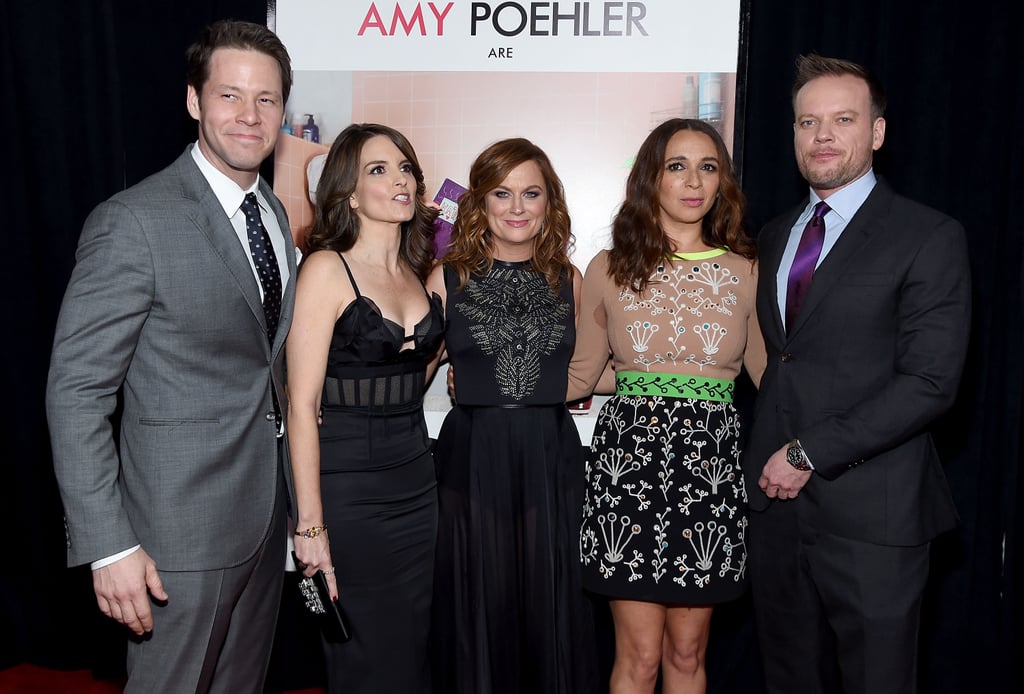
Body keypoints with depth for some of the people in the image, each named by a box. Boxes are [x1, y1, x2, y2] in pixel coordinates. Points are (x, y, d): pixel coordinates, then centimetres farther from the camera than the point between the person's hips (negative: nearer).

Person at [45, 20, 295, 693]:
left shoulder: (274, 212, 8)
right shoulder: (134, 221, -16)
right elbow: (77, 391, -15)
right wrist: (109, 546, -18)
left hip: (266, 511, 7)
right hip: (183, 525, -7)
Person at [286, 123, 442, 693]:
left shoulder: (421, 273, 9)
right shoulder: (327, 268, -10)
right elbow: (302, 403, -14)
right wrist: (310, 524, -16)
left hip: (416, 480, 6)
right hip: (348, 490, -6)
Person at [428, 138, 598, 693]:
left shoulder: (568, 281, 8)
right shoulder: (450, 278, 2)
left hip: (551, 457, 2)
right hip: (473, 459, -1)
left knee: (550, 612, 9)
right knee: (478, 612, 8)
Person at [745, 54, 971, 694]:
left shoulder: (930, 238, -7)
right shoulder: (775, 234, 13)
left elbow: (930, 382, -15)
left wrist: (809, 453, -16)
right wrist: (769, 458, 4)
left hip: (870, 512, -5)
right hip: (777, 497, 5)